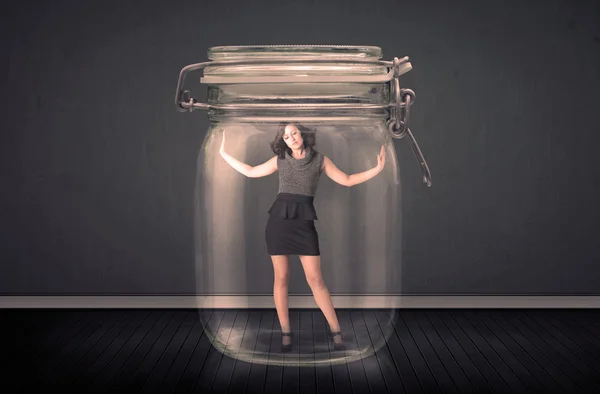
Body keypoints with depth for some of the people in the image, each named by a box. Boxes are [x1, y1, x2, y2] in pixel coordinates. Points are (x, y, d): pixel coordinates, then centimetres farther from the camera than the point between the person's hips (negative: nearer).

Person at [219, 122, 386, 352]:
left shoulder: (320, 160, 5)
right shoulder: (279, 160, 7)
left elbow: (347, 181, 4)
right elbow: (251, 172, 15)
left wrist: (377, 169, -5)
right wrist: (224, 153, 16)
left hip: (304, 222, -1)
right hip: (279, 220, 1)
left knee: (315, 279, -4)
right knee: (281, 277, 2)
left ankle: (336, 331, 4)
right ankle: (285, 333, 11)